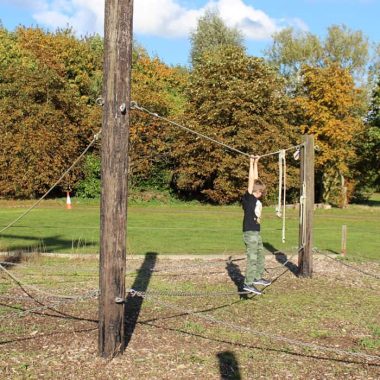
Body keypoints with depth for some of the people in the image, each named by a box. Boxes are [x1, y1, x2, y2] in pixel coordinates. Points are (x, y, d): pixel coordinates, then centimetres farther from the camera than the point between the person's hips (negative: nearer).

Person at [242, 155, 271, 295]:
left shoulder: (255, 198, 9)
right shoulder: (248, 197, -12)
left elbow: (255, 178, 16)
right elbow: (251, 180, -16)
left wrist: (256, 163, 16)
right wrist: (251, 163, -13)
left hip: (256, 232, 9)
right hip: (250, 232, -9)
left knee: (260, 255, 19)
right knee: (252, 258, -9)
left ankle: (257, 277, 33)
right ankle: (248, 284, -8)